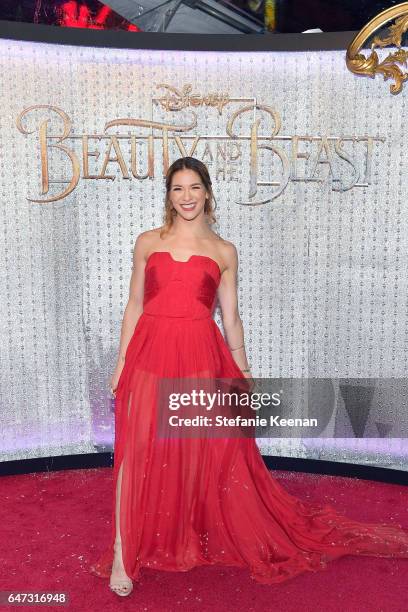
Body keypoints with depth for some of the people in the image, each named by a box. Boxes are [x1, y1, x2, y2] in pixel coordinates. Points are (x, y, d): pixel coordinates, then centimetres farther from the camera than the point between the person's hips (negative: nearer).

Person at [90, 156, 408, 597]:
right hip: (149, 355, 1)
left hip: (201, 360, 0)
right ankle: (121, 554, 14)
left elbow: (230, 318, 9)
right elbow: (134, 306, 8)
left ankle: (196, 540, 33)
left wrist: (243, 371, 10)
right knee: (137, 452, 0)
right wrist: (121, 362, 4)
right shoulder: (147, 242, 8)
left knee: (202, 453, 8)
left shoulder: (223, 251, 6)